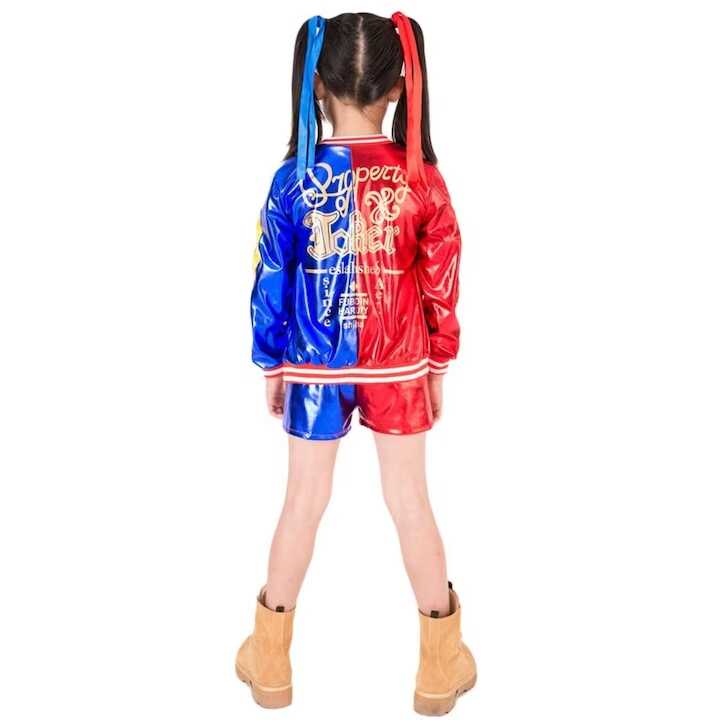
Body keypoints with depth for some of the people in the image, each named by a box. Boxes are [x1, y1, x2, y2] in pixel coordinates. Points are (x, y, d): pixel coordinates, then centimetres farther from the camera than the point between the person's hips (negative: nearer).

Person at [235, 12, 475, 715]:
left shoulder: (294, 178, -11)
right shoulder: (421, 177, -10)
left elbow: (270, 283, -5)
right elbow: (441, 284, -4)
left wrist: (270, 367, 7)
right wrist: (438, 366, 8)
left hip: (313, 367, 0)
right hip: (399, 366, 0)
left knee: (305, 501, 13)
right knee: (409, 500, 11)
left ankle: (271, 657, 29)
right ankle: (441, 662, 26)